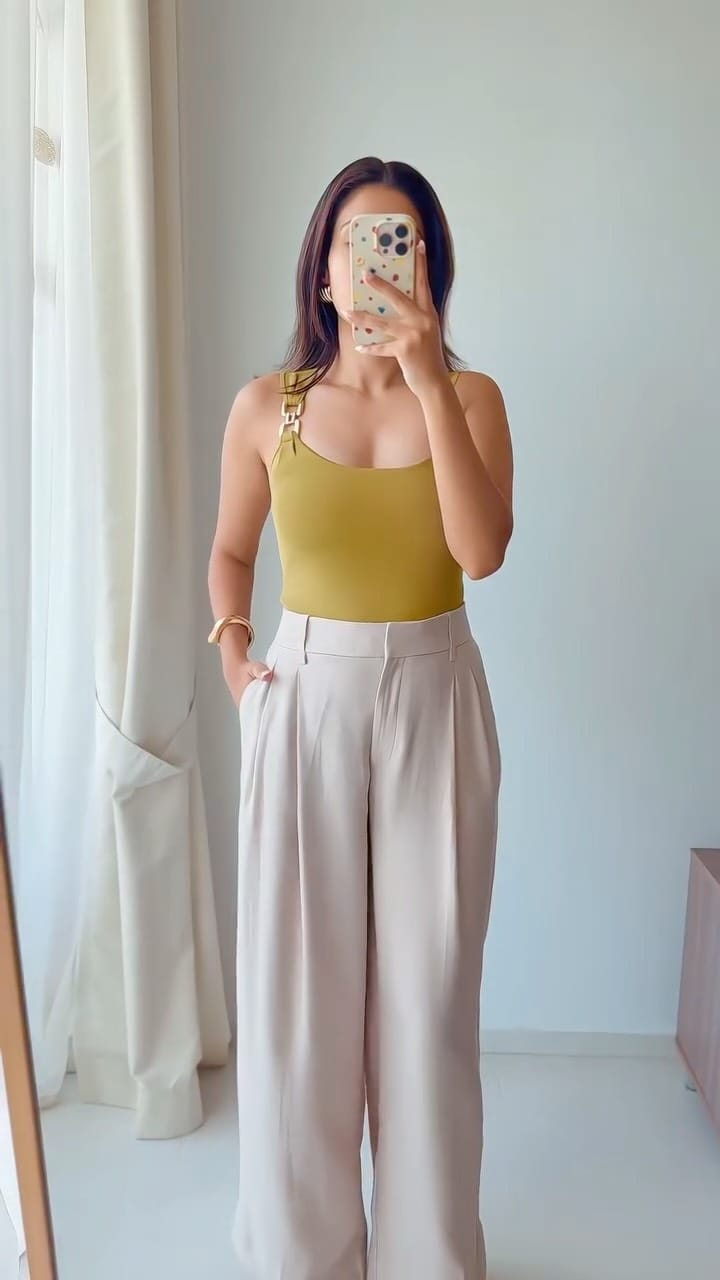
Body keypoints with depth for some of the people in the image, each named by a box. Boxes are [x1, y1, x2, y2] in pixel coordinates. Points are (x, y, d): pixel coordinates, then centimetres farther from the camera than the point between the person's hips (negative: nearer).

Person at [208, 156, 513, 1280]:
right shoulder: (267, 406, 3)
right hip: (305, 702, 1)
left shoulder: (472, 396, 1)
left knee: (428, 984, 9)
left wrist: (428, 379, -19)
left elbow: (483, 549, -15)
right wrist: (234, 656, 0)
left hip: (434, 702, 0)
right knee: (297, 982, 8)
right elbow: (230, 552, 15)